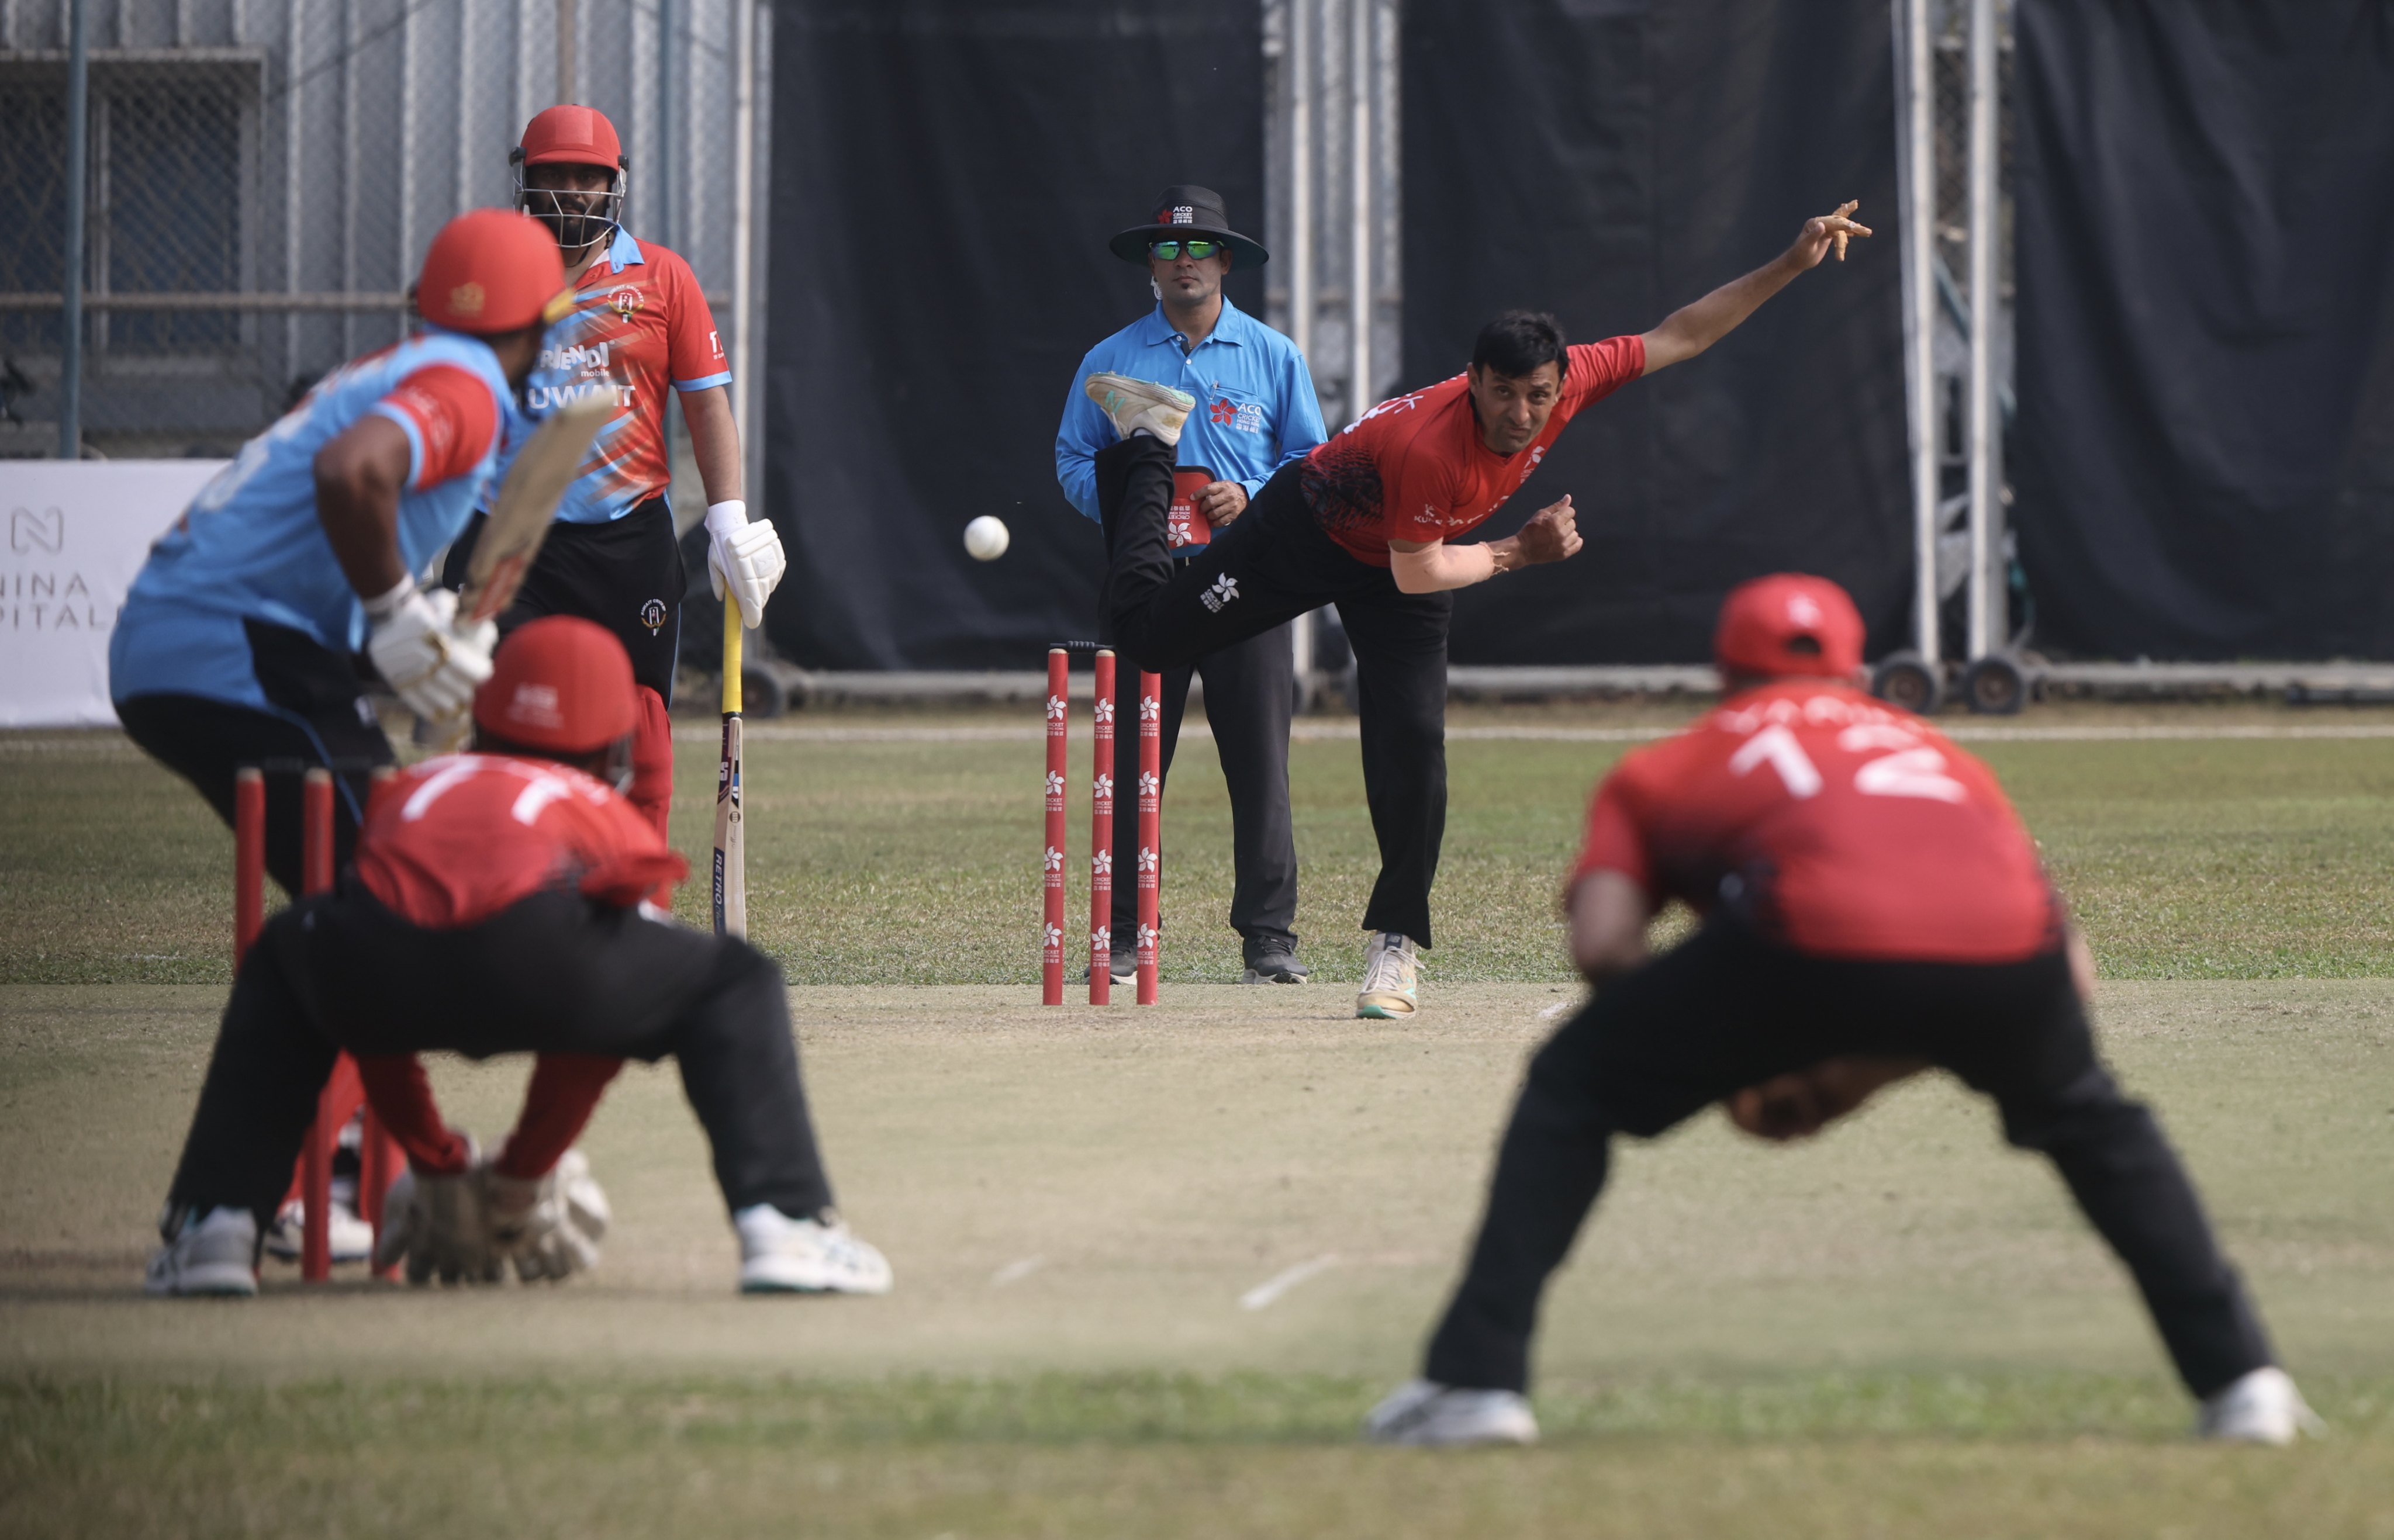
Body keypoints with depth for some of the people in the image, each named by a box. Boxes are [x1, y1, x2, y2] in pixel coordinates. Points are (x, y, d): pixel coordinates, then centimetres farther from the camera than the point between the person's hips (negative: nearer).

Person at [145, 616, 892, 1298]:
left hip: (375, 960, 2)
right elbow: (600, 1018, 40)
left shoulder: (406, 791, 42)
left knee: (282, 964, 39)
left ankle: (211, 1227, 24)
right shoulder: (613, 817, 36)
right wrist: (524, 1178, 51)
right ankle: (786, 1229, 5)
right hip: (530, 947, -2)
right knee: (738, 985, 25)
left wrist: (436, 1167, 54)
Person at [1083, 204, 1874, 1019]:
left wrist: (1790, 265, -22)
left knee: (1413, 744, -10)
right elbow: (1417, 575, -30)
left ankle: (1395, 945, 1)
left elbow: (1680, 335, -16)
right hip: (1312, 523, -4)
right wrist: (1522, 551, -26)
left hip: (1406, 564, 4)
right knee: (1146, 631, 7)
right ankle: (1151, 442, 30)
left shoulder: (1571, 381, -25)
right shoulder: (1429, 448, -41)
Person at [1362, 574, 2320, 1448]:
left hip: (1820, 942, -3)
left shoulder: (1663, 769, 33)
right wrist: (1870, 1073, 32)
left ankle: (1477, 1380, 7)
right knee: (2092, 1119, 36)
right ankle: (2240, 1380, 28)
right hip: (2007, 941, 3)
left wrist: (1725, 1078, 27)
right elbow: (2070, 972, 30)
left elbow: (1602, 943, 13)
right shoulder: (1928, 746, 40)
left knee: (1571, 1091, 19)